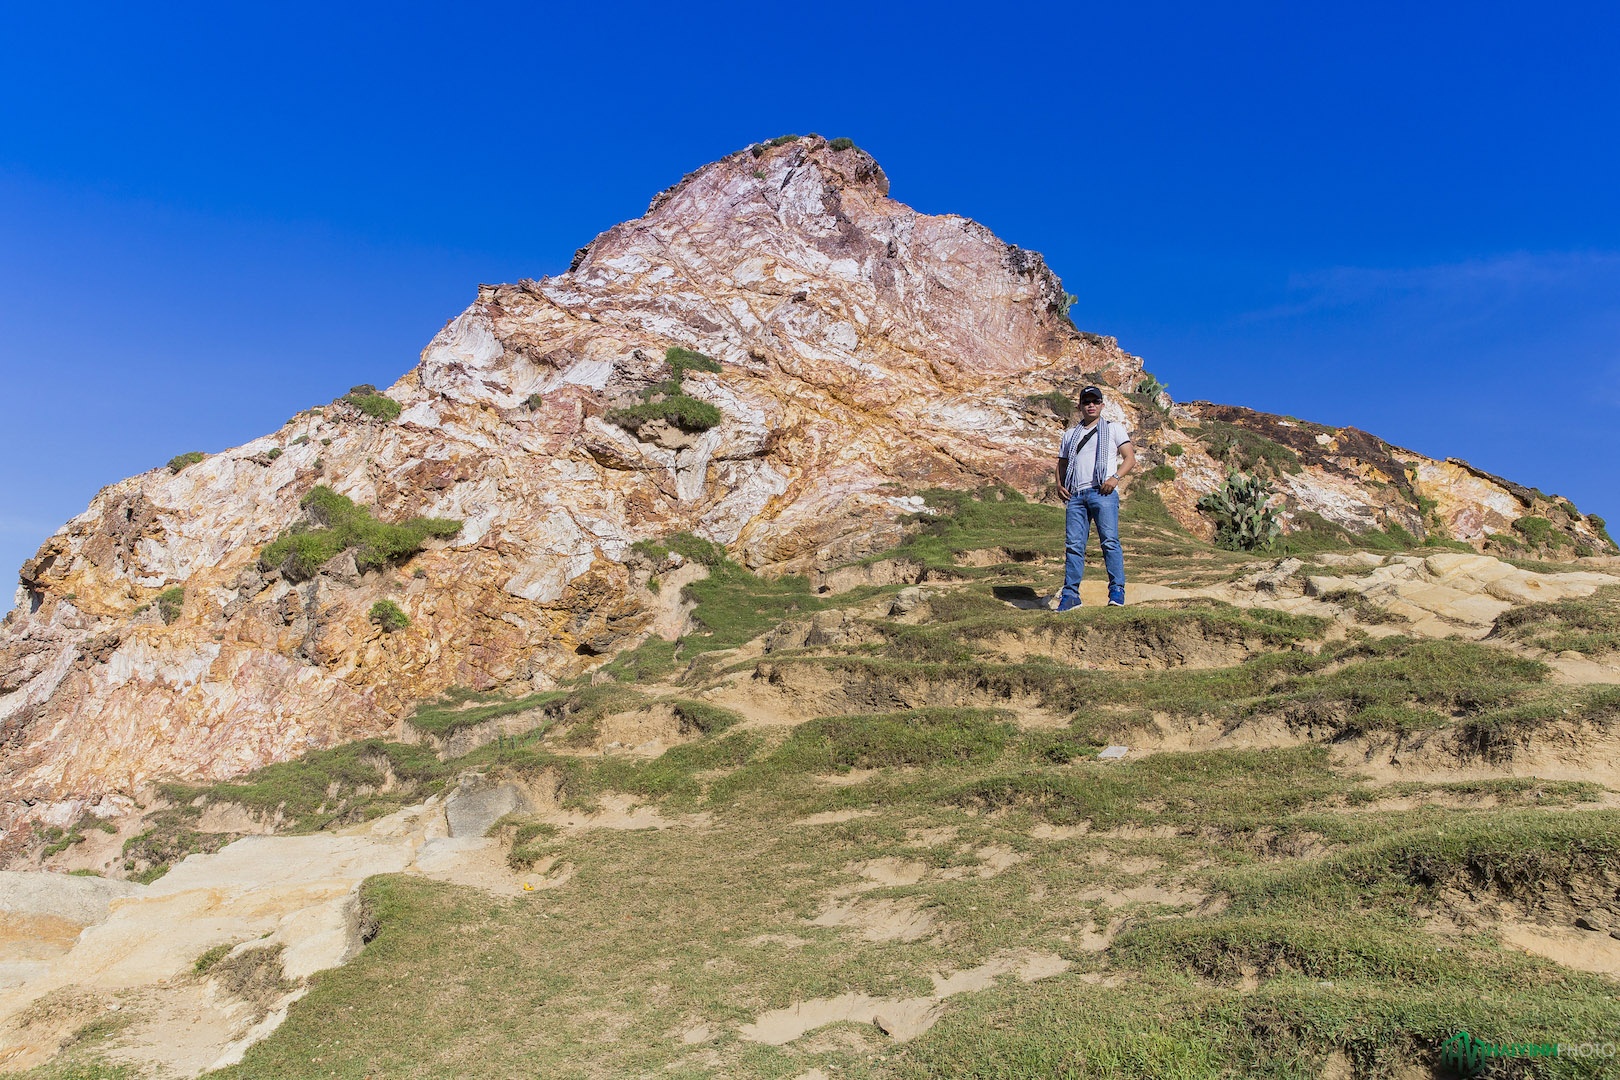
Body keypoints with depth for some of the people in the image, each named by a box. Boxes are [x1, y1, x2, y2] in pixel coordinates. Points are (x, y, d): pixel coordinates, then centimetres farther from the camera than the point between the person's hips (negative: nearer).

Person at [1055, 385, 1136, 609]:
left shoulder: (1114, 428, 15)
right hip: (1075, 495, 3)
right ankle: (1070, 594, -1)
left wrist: (1115, 477, -12)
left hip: (1102, 492, -3)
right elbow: (1062, 464, 27)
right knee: (1073, 544, -3)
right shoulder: (1070, 434, 26)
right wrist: (1059, 484, 6)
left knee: (1109, 540, -13)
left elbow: (1130, 458, 7)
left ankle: (1117, 590, -11)